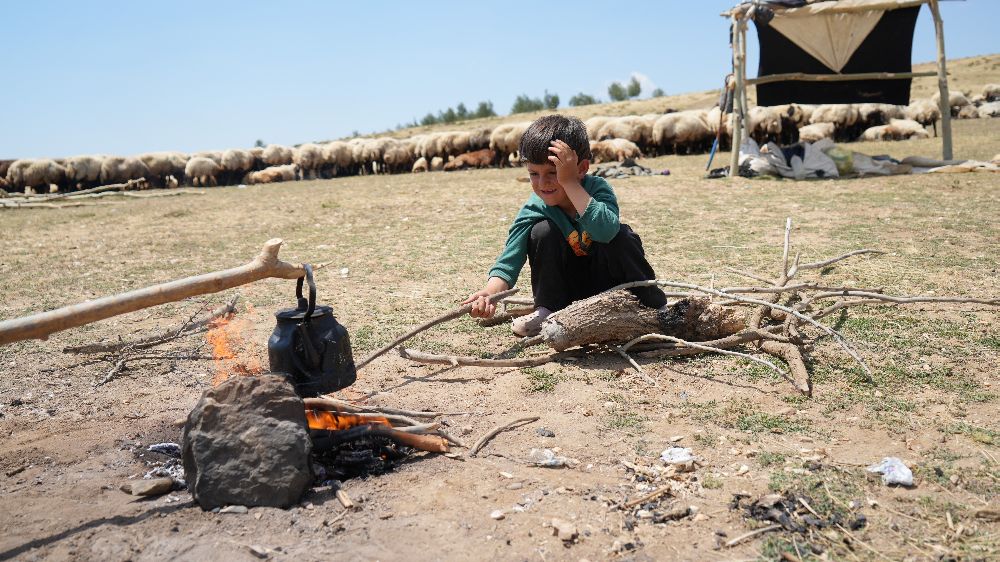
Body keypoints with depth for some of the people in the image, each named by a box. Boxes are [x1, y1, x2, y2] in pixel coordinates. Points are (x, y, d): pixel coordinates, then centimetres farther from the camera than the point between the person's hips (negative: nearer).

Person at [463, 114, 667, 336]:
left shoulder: (598, 189, -23)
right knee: (542, 231, -23)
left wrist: (570, 182, -44)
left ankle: (653, 304, -9)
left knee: (621, 237, -30)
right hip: (570, 288, 1)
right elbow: (509, 260, -28)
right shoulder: (534, 210, -19)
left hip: (606, 282, -1)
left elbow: (605, 230, -45)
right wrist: (490, 292, -48)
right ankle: (548, 310, -9)